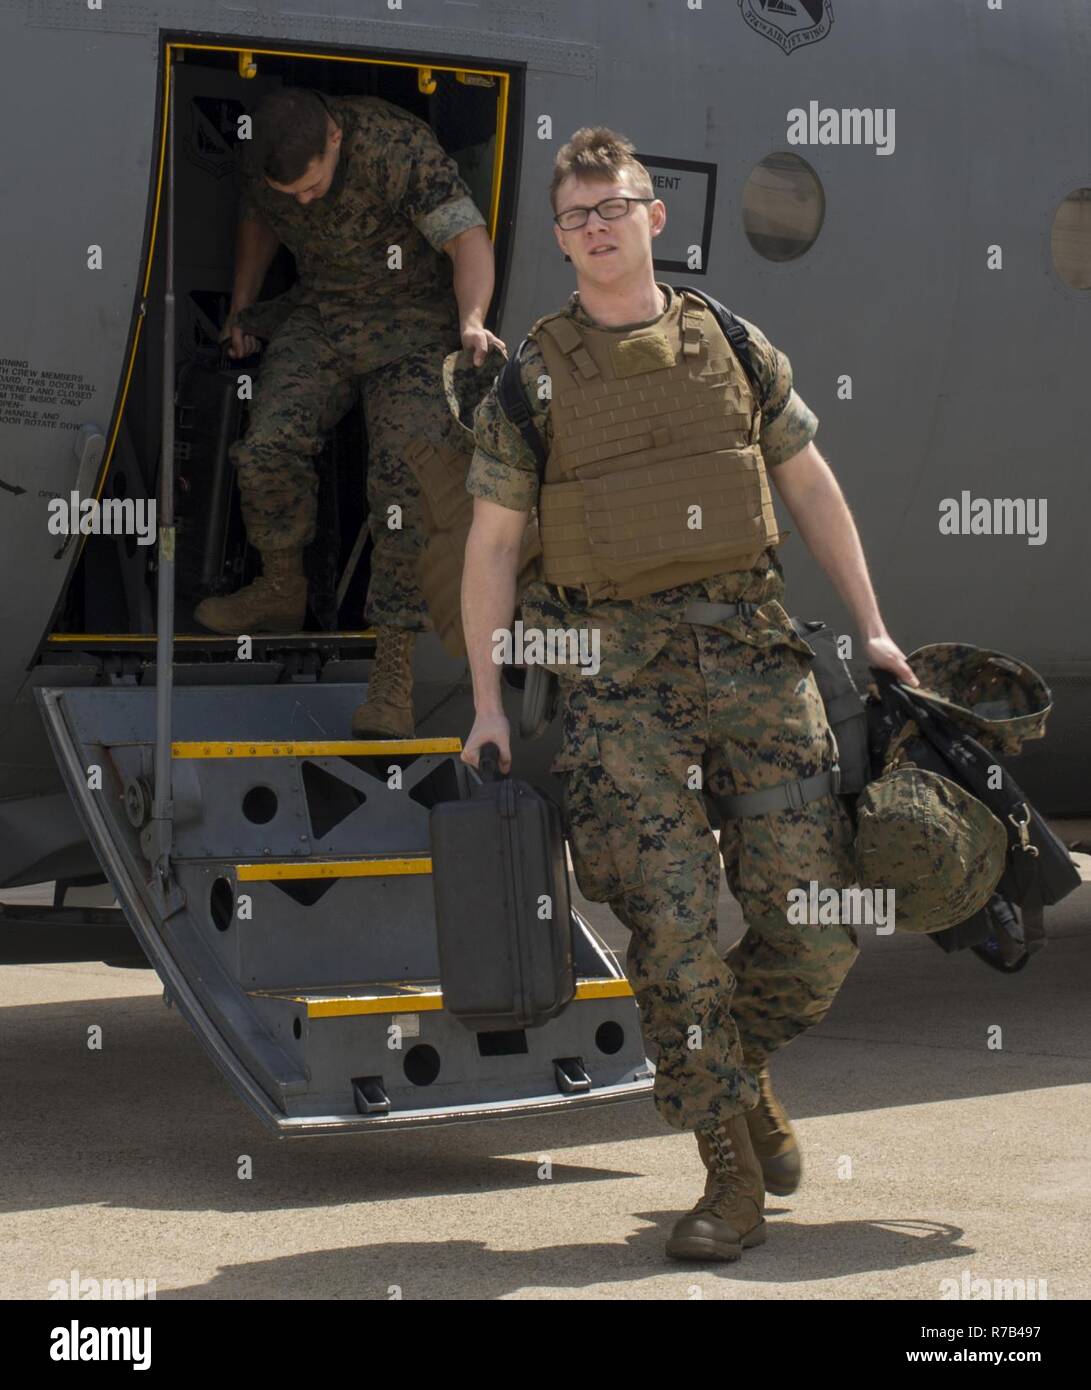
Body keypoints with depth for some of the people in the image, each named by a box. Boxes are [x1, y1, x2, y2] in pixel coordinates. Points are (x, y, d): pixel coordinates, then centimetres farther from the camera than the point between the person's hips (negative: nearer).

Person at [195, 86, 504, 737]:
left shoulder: (399, 146, -25)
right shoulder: (259, 163, -8)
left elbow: (469, 237, -27)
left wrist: (472, 321, -42)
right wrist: (243, 307, 10)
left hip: (413, 322, -4)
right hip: (318, 317, 4)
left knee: (406, 481, -19)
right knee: (268, 444, -18)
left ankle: (395, 669, -18)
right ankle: (283, 591, 9)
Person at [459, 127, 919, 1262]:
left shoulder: (733, 347, 9)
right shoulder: (531, 378, 4)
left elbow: (810, 486, 16)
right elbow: (491, 543, 5)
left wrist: (870, 628, 12)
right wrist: (487, 702, 0)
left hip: (751, 645, 2)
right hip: (617, 668, -2)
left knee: (817, 914, -2)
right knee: (672, 921, -7)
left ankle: (741, 1067, 28)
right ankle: (731, 1175, 3)